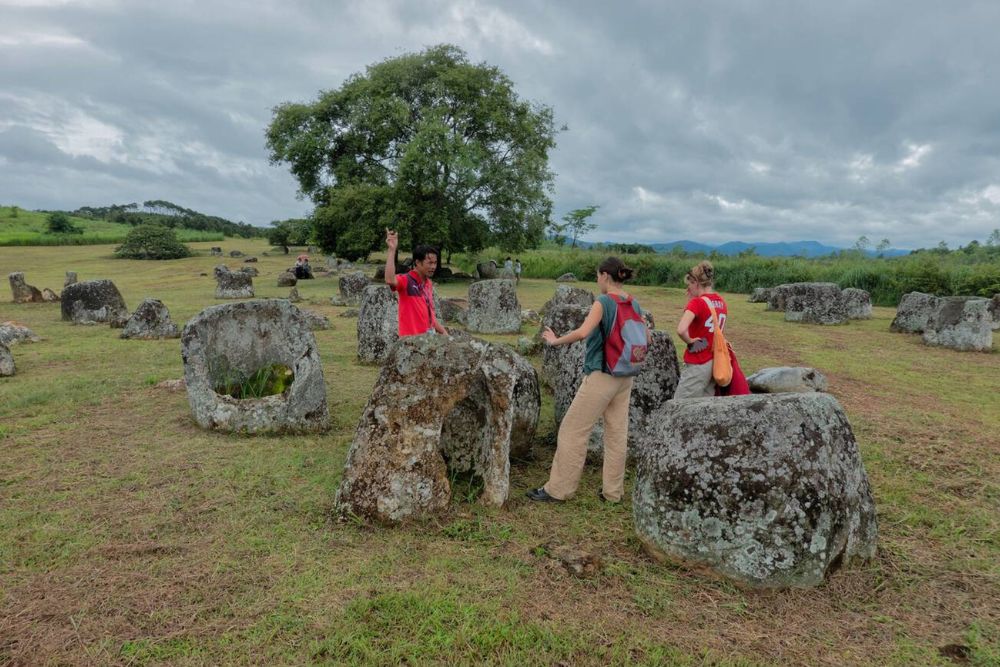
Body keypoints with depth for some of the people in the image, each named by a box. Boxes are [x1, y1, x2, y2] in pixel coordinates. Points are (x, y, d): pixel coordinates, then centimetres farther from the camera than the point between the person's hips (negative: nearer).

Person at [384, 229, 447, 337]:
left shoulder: (429, 284, 11)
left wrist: (443, 332, 13)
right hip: (412, 338, -7)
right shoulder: (406, 280, -12)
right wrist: (392, 250, -34)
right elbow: (389, 280, -35)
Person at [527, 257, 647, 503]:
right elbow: (646, 337, 15)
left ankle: (558, 488, 9)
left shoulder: (603, 302, -15)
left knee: (572, 430, 2)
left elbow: (582, 332, -28)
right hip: (625, 377, 7)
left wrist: (556, 340, -15)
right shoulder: (634, 305, 6)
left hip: (600, 376, -7)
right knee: (617, 432, 12)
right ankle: (613, 491, 20)